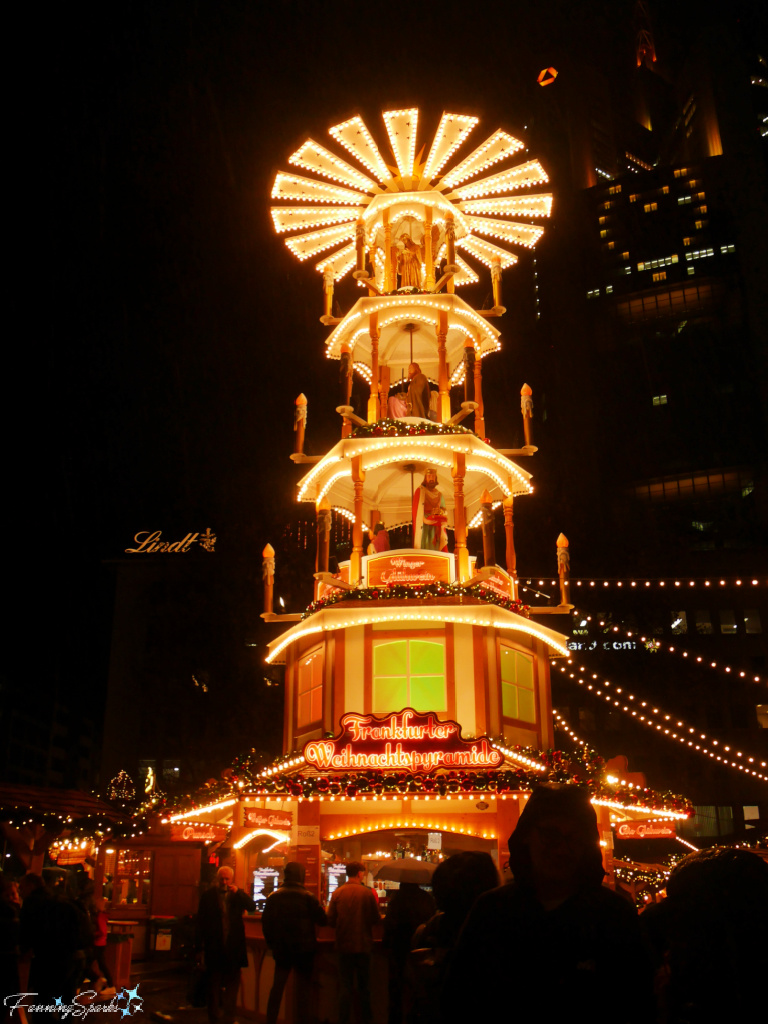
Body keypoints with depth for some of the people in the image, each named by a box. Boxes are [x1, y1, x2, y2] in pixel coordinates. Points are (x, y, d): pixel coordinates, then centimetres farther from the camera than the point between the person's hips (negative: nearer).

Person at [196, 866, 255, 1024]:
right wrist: (200, 948, -4)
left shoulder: (238, 895, 5)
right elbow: (201, 922, -1)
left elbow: (252, 907, -8)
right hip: (214, 947, -2)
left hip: (234, 947, 2)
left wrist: (238, 892, -19)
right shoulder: (208, 896, -1)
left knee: (232, 982, 9)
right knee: (214, 984, 6)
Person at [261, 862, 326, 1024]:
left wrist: (272, 943, 14)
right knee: (303, 988, 7)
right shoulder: (307, 896, -13)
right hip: (304, 949, -3)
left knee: (277, 987, 13)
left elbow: (266, 922, 3)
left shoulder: (274, 896, -2)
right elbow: (322, 919, -6)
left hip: (281, 949, 3)